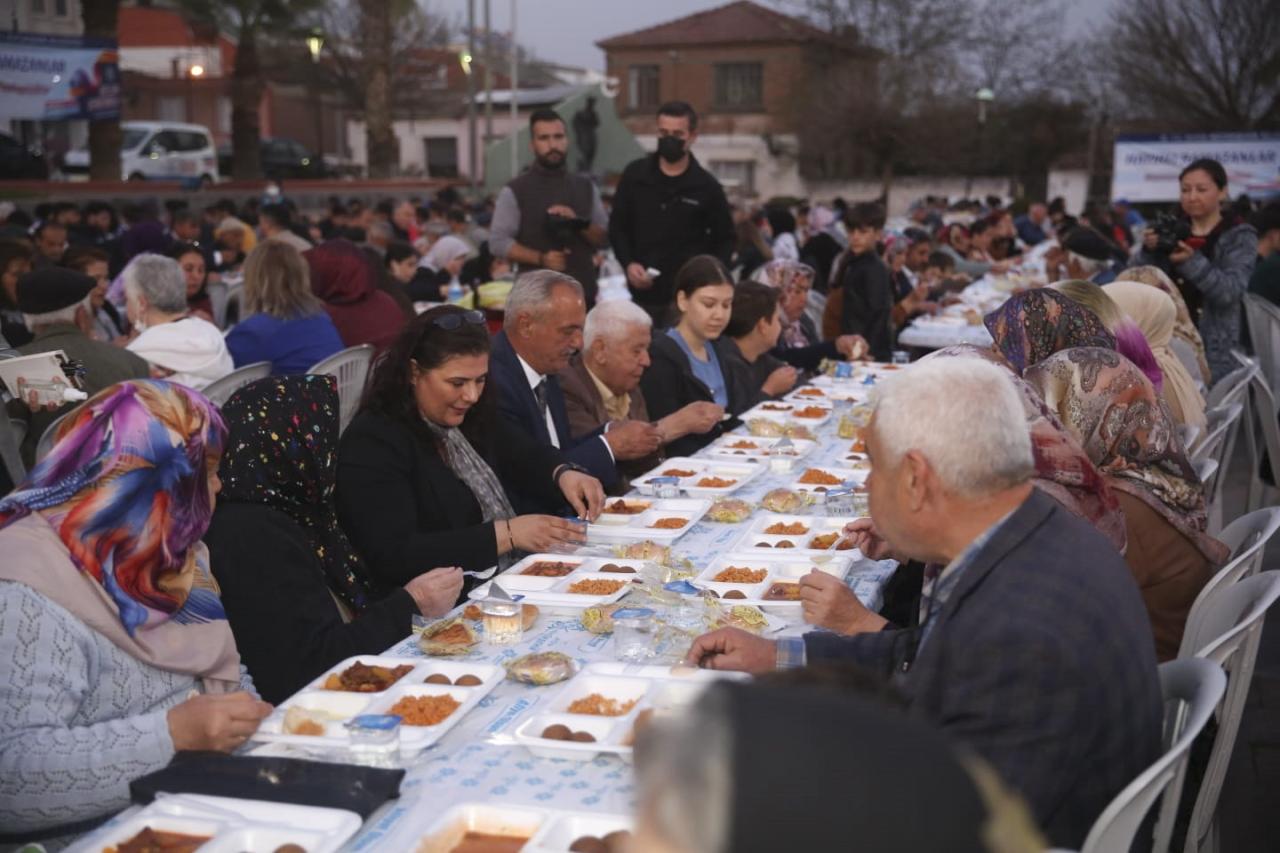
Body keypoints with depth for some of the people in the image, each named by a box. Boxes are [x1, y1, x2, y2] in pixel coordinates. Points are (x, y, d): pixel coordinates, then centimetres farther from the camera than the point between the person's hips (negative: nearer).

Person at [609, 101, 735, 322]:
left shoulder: (707, 186, 2)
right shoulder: (635, 175, 5)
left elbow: (725, 239, 9)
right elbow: (617, 226, 11)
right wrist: (628, 263, -5)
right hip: (642, 292, 2)